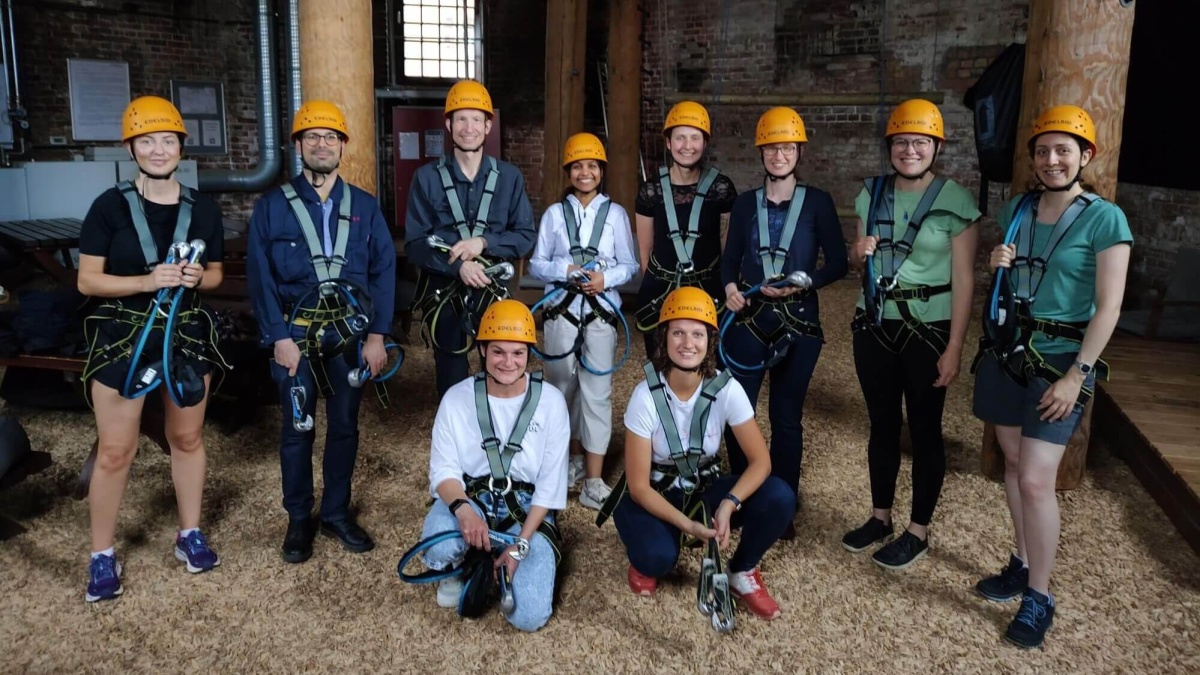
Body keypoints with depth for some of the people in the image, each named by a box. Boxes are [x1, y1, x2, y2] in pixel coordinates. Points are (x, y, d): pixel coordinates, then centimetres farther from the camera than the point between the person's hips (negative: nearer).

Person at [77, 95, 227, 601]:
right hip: (122, 338, -3)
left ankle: (190, 536, 30)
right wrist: (147, 280, -23)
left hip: (186, 335, 3)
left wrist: (198, 277, -12)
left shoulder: (203, 209, 2)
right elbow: (87, 280, -8)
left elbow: (216, 274, 12)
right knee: (115, 450, 1)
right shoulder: (110, 206, -7)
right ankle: (102, 556, 17)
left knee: (187, 439, 14)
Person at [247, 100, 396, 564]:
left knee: (345, 425, 9)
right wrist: (279, 337, -13)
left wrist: (377, 335, -5)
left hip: (351, 333, 2)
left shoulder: (364, 206, 5)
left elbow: (383, 271, 2)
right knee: (298, 428, 6)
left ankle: (337, 513, 24)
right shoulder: (272, 206, 0)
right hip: (296, 334, -2)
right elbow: (260, 276, -5)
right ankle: (298, 520, 21)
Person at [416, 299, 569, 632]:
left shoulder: (551, 402, -9)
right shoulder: (456, 398, -7)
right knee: (439, 550, -35)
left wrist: (520, 544, -14)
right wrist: (462, 508, -31)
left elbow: (551, 484, -7)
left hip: (527, 509, 0)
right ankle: (459, 570, 5)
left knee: (529, 616, -17)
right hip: (469, 497, 0)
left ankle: (506, 562, 17)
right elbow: (443, 470, -8)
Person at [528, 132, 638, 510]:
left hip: (601, 310, -1)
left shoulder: (615, 213, 4)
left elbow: (630, 265, 3)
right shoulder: (554, 213, 6)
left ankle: (594, 479, -1)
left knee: (597, 390, -5)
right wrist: (565, 271, -14)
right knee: (562, 385, 10)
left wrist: (606, 278, -16)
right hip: (561, 309, 2)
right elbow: (536, 264, 4)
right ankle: (574, 457, 31)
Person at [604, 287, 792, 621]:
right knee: (658, 557, -35)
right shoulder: (646, 395, -24)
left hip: (704, 490, 3)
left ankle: (742, 573, 5)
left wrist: (729, 503, -33)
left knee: (779, 498, -23)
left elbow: (760, 461, -15)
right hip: (652, 496, -3)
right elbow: (639, 486, -20)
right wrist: (687, 524, -32)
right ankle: (645, 561, 6)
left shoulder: (726, 389, -18)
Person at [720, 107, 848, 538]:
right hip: (748, 319, 2)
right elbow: (730, 258, 8)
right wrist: (729, 287, -13)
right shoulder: (745, 203, 7)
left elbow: (838, 263, -1)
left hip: (797, 321, -2)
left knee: (786, 417, 7)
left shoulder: (817, 202, 0)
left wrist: (804, 282, -17)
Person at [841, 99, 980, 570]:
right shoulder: (872, 193, 5)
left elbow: (963, 280, -10)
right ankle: (880, 517, 29)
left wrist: (954, 348, -13)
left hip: (928, 329, -4)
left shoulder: (956, 201, -9)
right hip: (875, 324, 4)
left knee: (924, 429, 6)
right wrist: (861, 253, -8)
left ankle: (918, 531, 19)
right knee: (882, 424, 14)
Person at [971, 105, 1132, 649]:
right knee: (1014, 463, 12)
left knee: (1036, 479, -8)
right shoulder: (1016, 210, 6)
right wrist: (996, 264, -3)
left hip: (1058, 359, -5)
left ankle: (1039, 597, 6)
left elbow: (1109, 307, -12)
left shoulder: (1105, 219, -10)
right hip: (1005, 351, 5)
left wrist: (1077, 375, -16)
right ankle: (1022, 565, 28)